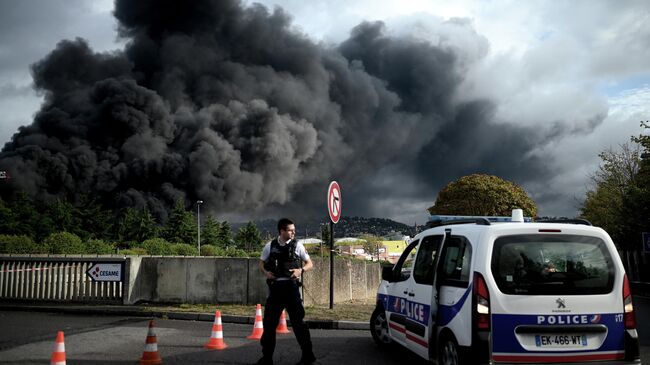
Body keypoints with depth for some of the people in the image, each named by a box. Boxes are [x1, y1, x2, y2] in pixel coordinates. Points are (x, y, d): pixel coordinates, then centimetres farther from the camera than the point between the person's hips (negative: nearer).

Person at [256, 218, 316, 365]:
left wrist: (301, 270, -13)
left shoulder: (297, 245, 1)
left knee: (298, 321, 2)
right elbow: (261, 264, 14)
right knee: (269, 322, 6)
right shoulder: (270, 246, 4)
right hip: (275, 287, 2)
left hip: (291, 287, -2)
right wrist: (266, 273, -7)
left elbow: (310, 264, 7)